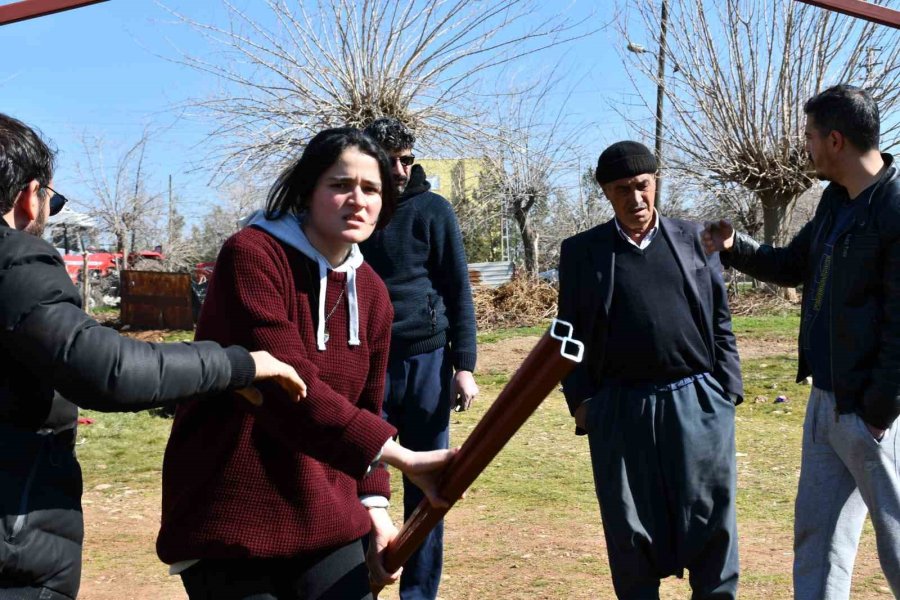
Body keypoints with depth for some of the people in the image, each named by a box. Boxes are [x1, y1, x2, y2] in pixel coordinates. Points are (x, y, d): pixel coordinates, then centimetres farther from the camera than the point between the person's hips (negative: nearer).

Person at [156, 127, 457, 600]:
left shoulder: (371, 293, 6)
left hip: (328, 522, 5)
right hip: (228, 527, -5)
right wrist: (401, 457, -28)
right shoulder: (251, 255, -14)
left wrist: (374, 501, 1)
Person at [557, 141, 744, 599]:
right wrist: (580, 399, -1)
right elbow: (571, 332, 7)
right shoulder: (581, 251, 6)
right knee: (629, 526, 7)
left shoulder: (694, 239, 9)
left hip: (698, 403, 1)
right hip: (621, 409, 0)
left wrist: (728, 389, 4)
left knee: (711, 518, 5)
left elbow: (720, 321, 10)